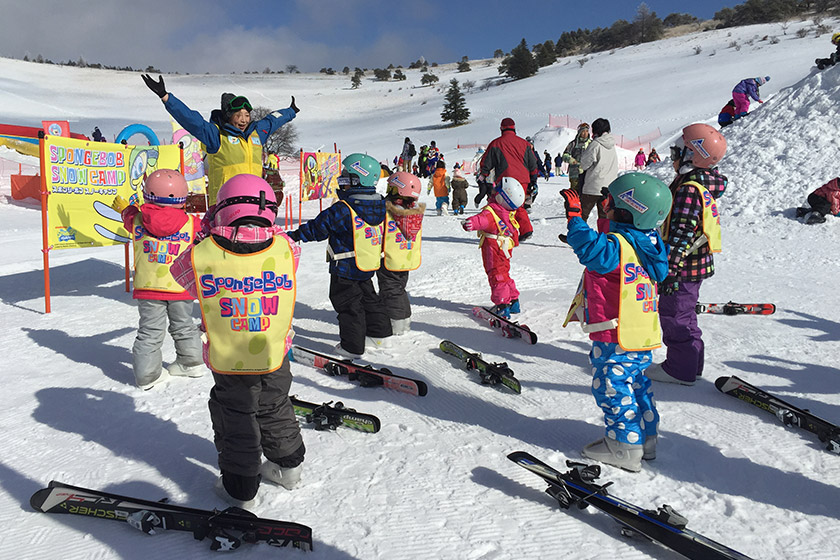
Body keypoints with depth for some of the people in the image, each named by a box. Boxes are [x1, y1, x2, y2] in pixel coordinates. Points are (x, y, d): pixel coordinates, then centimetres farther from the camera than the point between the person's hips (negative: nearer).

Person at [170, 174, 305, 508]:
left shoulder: (204, 255, -19)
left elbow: (181, 270, 3)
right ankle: (288, 466, 42)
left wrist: (207, 238, 10)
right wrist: (265, 228, 15)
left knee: (235, 420, 16)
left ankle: (240, 487, 28)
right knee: (275, 411, 24)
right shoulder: (285, 248, -16)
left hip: (228, 363, -2)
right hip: (275, 357, 2)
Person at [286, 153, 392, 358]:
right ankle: (380, 335, 32)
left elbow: (318, 228, -15)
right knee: (369, 299, 22)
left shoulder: (342, 210, -23)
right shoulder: (380, 206, -1)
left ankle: (353, 346, 11)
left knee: (348, 304, 4)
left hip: (345, 268, -7)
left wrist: (295, 235, -3)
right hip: (369, 267, 7)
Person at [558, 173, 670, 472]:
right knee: (636, 384, 22)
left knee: (612, 388, 3)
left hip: (616, 338, -10)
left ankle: (625, 447, 13)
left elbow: (590, 248, -40)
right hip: (642, 335, 10)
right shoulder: (646, 243, 7)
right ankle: (645, 438, 34)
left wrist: (574, 216, -33)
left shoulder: (617, 246, -24)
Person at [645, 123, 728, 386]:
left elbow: (681, 234, -27)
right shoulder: (702, 185, 11)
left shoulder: (689, 190, -22)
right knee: (682, 312, 20)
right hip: (696, 263, 10)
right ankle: (692, 362, 33)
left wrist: (669, 269, -27)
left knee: (674, 313, 1)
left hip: (684, 266, -10)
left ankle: (680, 369, 12)